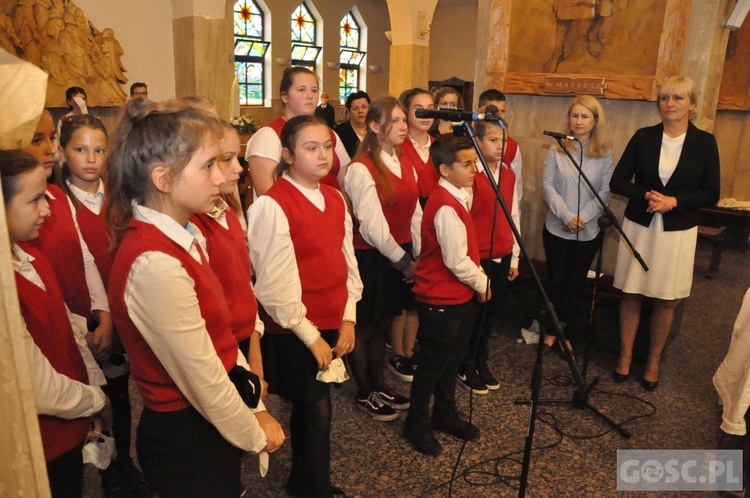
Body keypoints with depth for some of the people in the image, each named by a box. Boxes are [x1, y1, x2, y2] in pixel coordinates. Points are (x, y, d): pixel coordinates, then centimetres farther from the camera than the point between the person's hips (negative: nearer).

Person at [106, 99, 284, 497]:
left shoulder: (182, 237, 0)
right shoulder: (155, 264, -29)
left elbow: (220, 335, 3)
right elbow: (204, 381, -22)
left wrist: (256, 407, 1)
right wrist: (257, 435, -7)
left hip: (214, 424, 8)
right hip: (188, 439, -8)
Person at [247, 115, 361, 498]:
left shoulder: (335, 199, 5)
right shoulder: (272, 205, -16)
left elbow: (347, 261, 8)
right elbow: (275, 284, -17)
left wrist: (348, 319, 2)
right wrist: (310, 336, -12)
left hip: (333, 326, 6)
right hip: (295, 333, -6)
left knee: (310, 408, 19)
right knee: (317, 411, 4)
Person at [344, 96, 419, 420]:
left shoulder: (406, 166, 9)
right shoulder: (361, 169, -14)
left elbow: (415, 215, 9)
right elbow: (372, 225, -18)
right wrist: (403, 261, -13)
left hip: (400, 256, 7)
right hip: (371, 258, -7)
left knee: (383, 324, 19)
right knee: (365, 328, 10)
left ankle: (379, 385, 36)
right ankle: (365, 393, 28)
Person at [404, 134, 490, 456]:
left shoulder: (457, 197, 6)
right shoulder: (446, 206, -25)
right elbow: (457, 261, -23)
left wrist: (480, 277, 5)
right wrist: (482, 284, -9)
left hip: (460, 296, 9)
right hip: (442, 299, -9)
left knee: (453, 358, 21)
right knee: (433, 363, 7)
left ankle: (445, 414, 40)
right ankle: (417, 424, 26)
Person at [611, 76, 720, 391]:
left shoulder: (705, 142, -1)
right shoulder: (643, 137, 0)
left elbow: (711, 194, -2)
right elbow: (618, 181, -2)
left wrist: (674, 201, -18)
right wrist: (647, 196, -18)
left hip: (678, 231, 0)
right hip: (639, 226, 1)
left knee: (666, 300, 8)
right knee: (631, 294, 6)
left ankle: (653, 362, 24)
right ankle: (625, 356, 21)